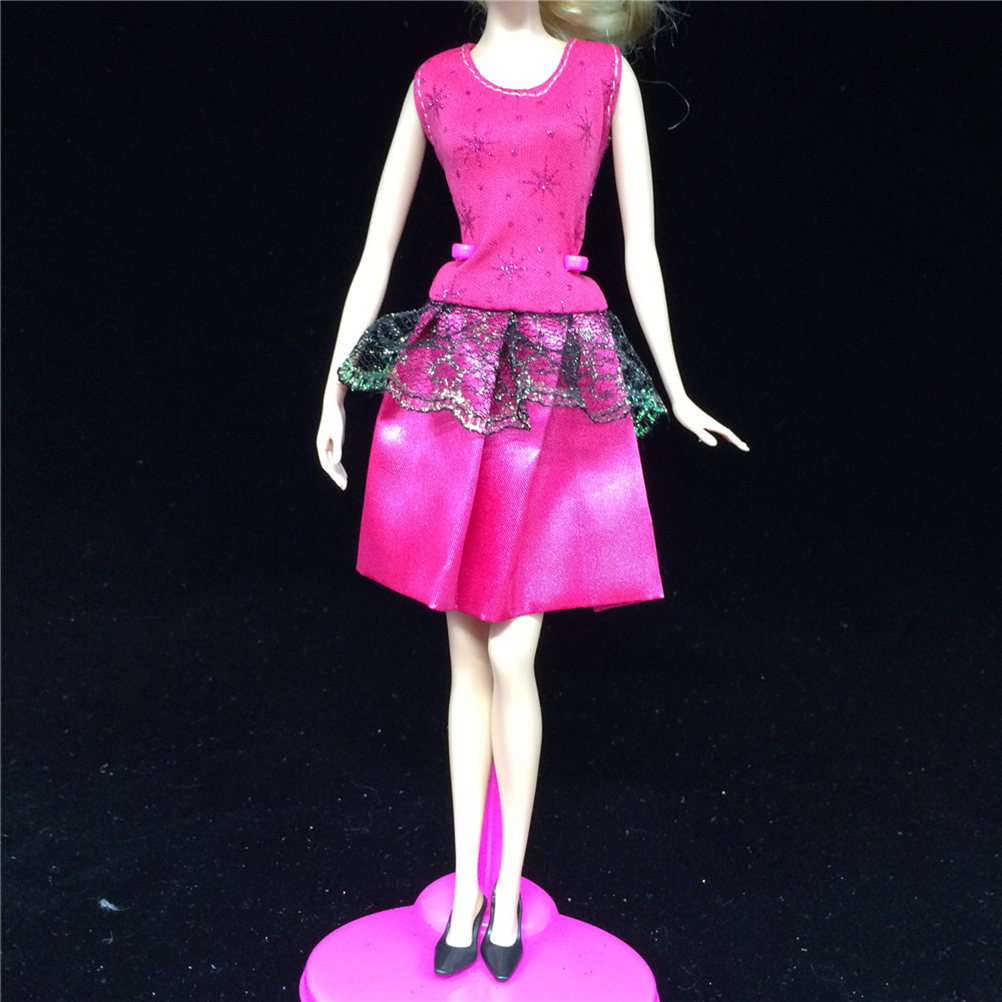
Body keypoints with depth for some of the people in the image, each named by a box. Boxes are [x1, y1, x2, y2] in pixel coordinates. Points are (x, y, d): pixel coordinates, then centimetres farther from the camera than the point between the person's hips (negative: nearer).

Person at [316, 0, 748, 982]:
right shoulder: (435, 82, 10)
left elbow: (640, 249, 9)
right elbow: (375, 251, 10)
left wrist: (675, 392, 10)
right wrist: (333, 388, 9)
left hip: (565, 373, -1)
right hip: (453, 367, 2)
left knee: (510, 654, -3)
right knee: (466, 650, 7)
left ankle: (508, 888, 18)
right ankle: (465, 887, 21)